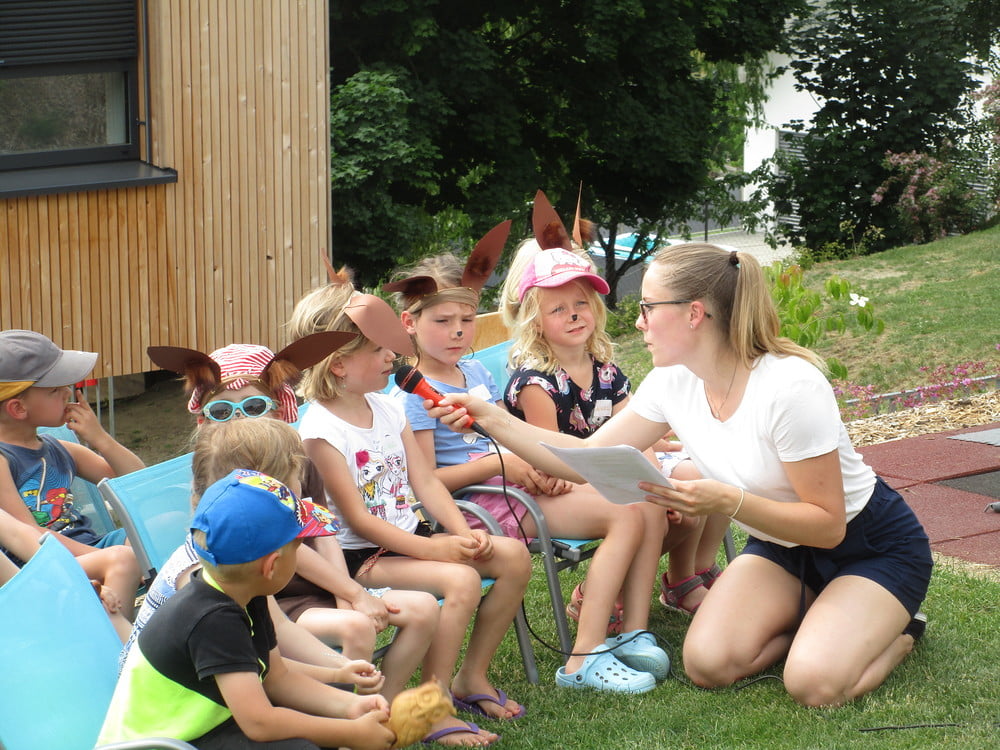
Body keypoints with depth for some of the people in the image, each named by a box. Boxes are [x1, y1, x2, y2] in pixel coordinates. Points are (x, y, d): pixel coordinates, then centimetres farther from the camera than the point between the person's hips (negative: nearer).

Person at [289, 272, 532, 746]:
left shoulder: (388, 408, 7)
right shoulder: (320, 431, -17)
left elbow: (426, 482, 6)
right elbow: (358, 519, -19)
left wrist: (462, 533, -10)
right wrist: (432, 548, -23)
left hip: (409, 537, 8)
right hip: (359, 556, -8)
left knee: (513, 556, -3)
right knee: (460, 580, -29)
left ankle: (471, 675, 10)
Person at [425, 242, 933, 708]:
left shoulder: (791, 387, -31)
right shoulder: (672, 382, -10)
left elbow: (828, 525, -26)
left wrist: (728, 501, -39)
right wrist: (492, 420, -15)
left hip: (869, 546, -6)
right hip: (780, 545, 6)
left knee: (813, 683, -27)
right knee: (707, 663, -14)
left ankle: (896, 629, 6)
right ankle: (810, 614, 13)